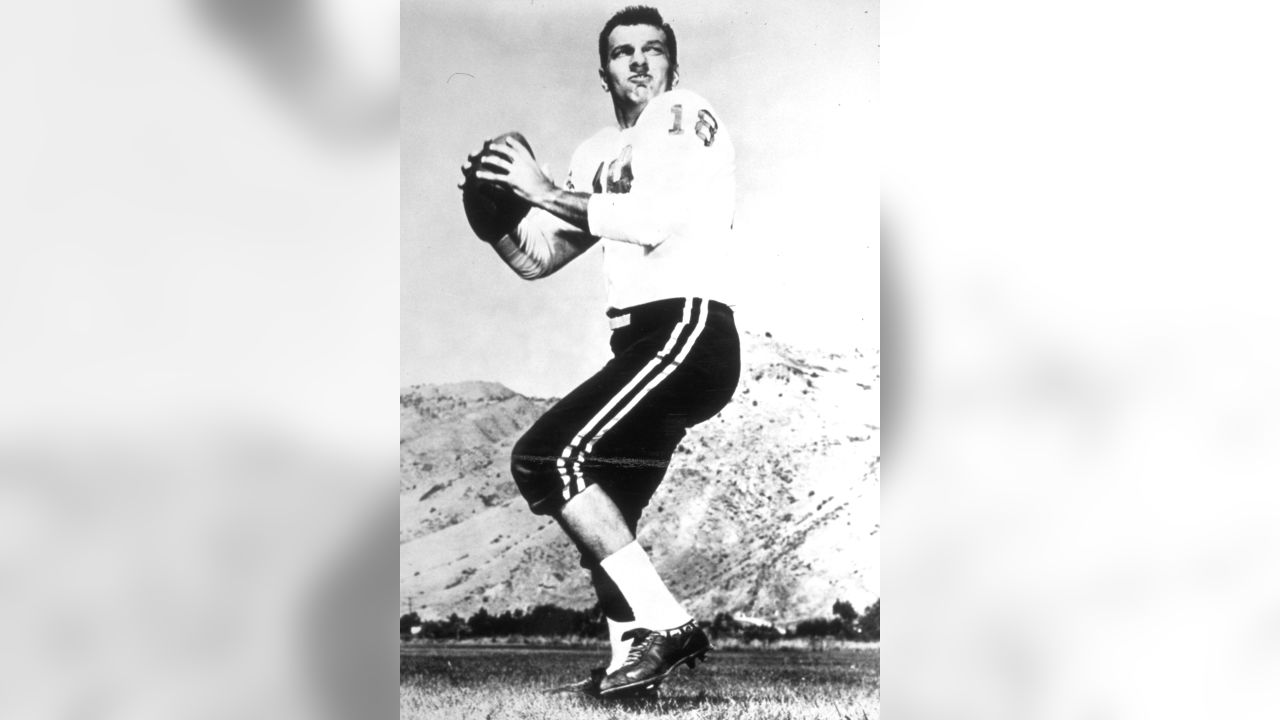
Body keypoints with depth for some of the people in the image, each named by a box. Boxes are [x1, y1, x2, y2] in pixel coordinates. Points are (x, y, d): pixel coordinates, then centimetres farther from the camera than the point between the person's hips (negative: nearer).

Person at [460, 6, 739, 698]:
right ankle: (632, 657, 21)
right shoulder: (598, 152, 21)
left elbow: (660, 220, -18)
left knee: (546, 458, -17)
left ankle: (665, 623, -13)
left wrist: (547, 191, -13)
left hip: (687, 325, -9)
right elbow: (535, 260, 18)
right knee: (605, 519, 12)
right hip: (642, 341, 9)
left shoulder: (685, 115, -1)